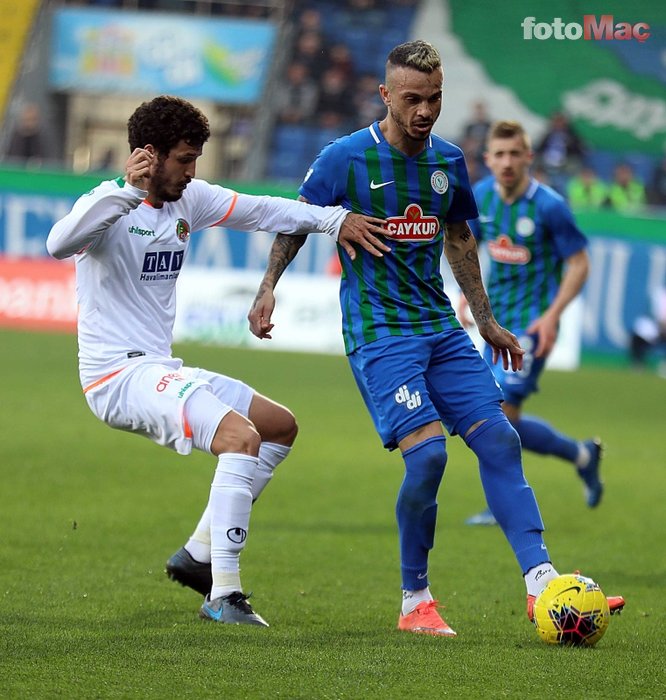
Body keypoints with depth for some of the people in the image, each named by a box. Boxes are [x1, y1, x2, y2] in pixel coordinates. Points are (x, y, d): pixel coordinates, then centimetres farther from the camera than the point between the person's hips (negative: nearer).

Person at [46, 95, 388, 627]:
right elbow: (59, 244, -35)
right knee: (241, 436, -28)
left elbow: (261, 211, 17)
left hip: (161, 371, 10)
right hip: (118, 375, -10)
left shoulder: (188, 200, 9)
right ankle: (224, 596, -30)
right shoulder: (111, 205, -14)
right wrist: (127, 190, -39)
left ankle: (199, 555, 18)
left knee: (282, 426, 18)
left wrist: (336, 219, 6)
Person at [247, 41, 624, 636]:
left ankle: (542, 583, -6)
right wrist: (268, 288, -8)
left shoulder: (448, 160, 8)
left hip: (441, 328, 6)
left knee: (499, 440, -6)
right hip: (378, 333, -6)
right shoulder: (345, 158, -7)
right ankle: (415, 603, -6)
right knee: (427, 449, -20)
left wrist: (487, 321, 26)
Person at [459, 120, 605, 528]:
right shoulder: (480, 196, 0)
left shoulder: (548, 205, -17)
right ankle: (581, 454, 28)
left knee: (502, 411, -13)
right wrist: (466, 295, 4)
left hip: (533, 322, -7)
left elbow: (579, 264, -11)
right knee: (503, 423, 10)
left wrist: (552, 316, -20)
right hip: (497, 320, 7)